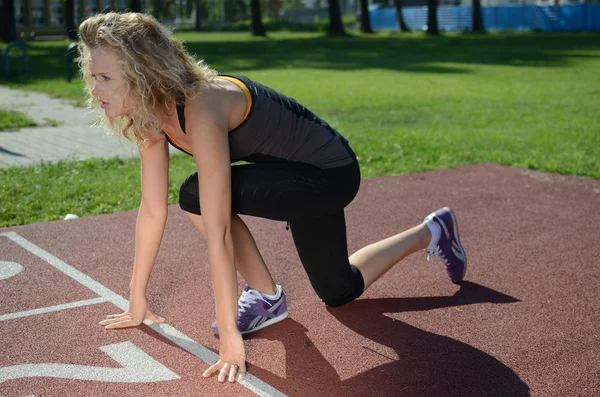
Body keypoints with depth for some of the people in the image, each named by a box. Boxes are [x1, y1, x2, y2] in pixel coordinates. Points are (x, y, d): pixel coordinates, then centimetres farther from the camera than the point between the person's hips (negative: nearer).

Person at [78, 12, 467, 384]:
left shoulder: (201, 109, -37)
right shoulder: (151, 115, -11)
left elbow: (217, 233, -39)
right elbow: (152, 210, -4)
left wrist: (230, 337, -35)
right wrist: (138, 301, 1)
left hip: (330, 172, -9)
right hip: (299, 171, 9)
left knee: (199, 196, -27)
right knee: (339, 291, 20)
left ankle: (267, 297, -4)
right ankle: (430, 233, 38)